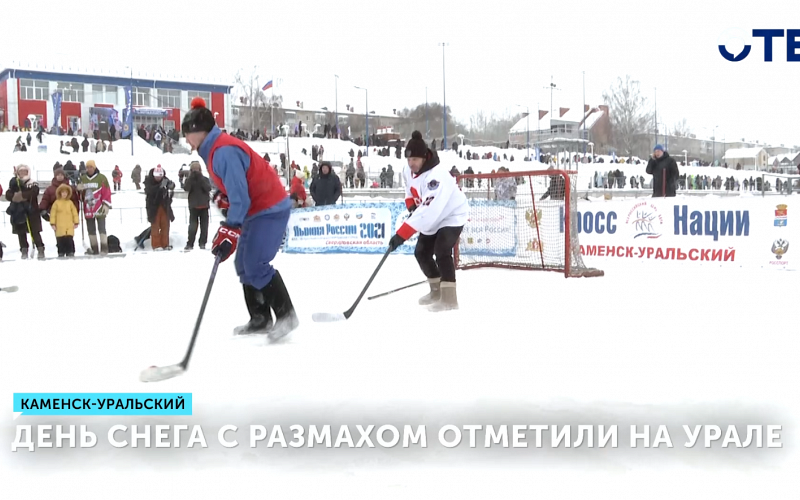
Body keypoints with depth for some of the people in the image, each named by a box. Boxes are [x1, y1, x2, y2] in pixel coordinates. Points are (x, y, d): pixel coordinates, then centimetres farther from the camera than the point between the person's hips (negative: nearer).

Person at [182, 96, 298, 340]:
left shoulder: (224, 151, -22)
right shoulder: (214, 148, 10)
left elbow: (240, 196, -27)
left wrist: (229, 231, -28)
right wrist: (223, 196, 5)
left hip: (270, 209, -11)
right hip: (257, 209, 11)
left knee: (256, 265, -15)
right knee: (244, 265, 10)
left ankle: (286, 315, -5)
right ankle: (260, 319, 16)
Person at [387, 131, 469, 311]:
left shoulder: (437, 176, -37)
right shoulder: (409, 171, -9)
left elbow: (427, 212, -43)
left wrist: (401, 234, -45)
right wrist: (412, 207, -2)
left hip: (452, 216, -9)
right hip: (433, 219, 9)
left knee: (442, 253, -24)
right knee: (422, 253, 9)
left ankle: (449, 298, -21)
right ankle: (437, 290, 26)